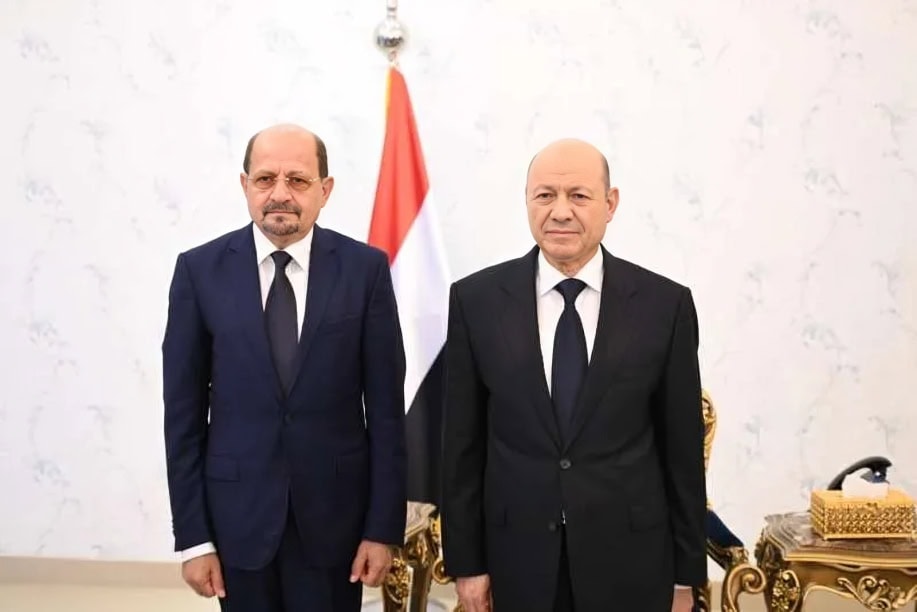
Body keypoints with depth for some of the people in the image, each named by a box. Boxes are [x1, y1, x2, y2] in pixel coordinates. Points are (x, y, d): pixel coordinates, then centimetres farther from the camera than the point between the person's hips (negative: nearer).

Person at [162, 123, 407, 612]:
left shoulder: (365, 268, -5)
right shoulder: (200, 270, -4)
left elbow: (385, 406, -3)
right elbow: (183, 411, -2)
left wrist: (384, 526, -5)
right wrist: (192, 535, -3)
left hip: (334, 512, 0)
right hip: (236, 512, 1)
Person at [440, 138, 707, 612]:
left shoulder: (665, 304, -5)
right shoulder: (476, 299, -3)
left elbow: (683, 449, 0)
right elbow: (461, 444, 0)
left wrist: (686, 573, 3)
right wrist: (465, 561, 0)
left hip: (630, 559, 0)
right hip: (519, 558, 1)